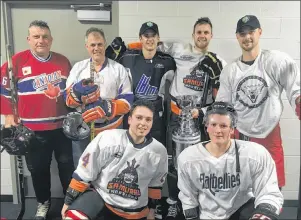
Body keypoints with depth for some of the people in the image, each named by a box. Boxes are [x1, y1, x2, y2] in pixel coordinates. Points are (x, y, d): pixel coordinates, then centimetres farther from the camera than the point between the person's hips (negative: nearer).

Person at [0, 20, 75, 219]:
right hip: (33, 129, -2)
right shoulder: (17, 62, -6)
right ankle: (44, 202, 35)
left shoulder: (63, 61, 4)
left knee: (67, 164, 14)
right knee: (38, 168, 13)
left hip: (62, 126, 2)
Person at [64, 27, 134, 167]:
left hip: (111, 131, -1)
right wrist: (78, 93, -21)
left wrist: (106, 108, -25)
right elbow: (68, 100, 2)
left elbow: (127, 101, -7)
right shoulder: (78, 68, 5)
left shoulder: (119, 69, -1)